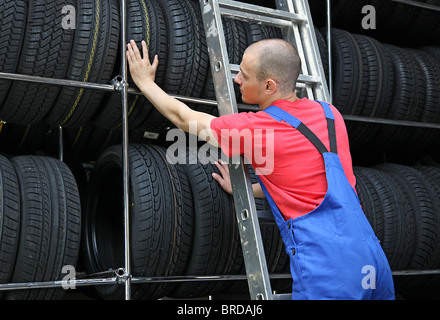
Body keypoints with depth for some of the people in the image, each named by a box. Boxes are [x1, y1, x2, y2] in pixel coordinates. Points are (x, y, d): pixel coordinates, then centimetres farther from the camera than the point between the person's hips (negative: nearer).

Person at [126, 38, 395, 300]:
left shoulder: (254, 129, -5)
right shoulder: (330, 113, 12)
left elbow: (183, 118, 12)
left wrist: (145, 81, 28)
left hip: (325, 267, -7)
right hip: (371, 256, 7)